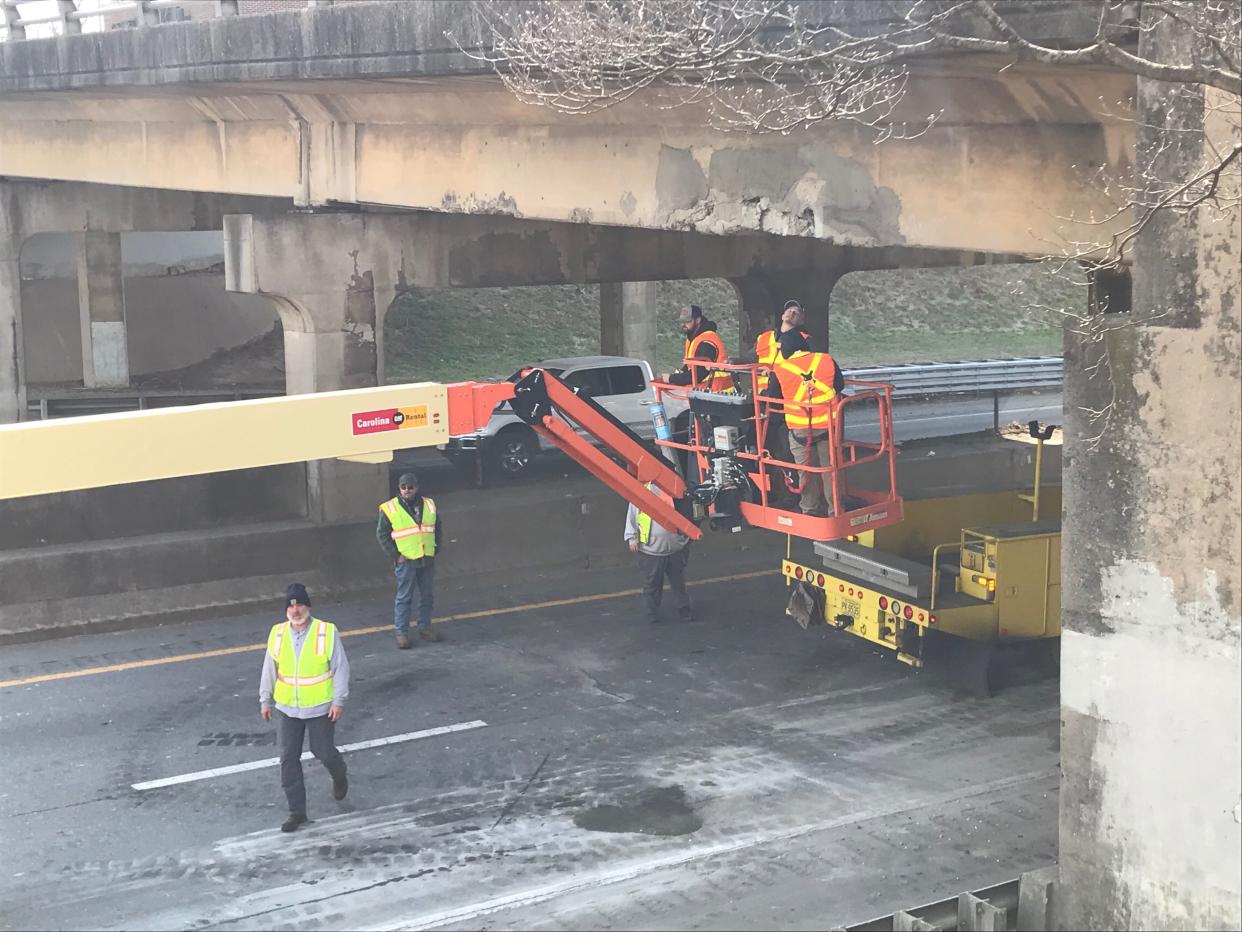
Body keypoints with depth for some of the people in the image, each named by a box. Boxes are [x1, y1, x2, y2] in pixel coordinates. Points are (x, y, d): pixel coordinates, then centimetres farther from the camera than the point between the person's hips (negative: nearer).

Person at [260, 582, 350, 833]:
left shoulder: (327, 632, -12)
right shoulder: (277, 633, -3)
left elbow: (341, 668, -8)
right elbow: (269, 669, 7)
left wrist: (339, 700, -10)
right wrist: (265, 700, 9)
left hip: (320, 708, -3)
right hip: (287, 709, 3)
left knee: (323, 752, 7)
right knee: (289, 759, 3)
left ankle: (339, 777, 43)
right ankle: (297, 811, 13)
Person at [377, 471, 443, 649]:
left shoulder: (429, 505, 7)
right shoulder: (389, 509, -5)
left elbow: (438, 527, 18)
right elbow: (382, 535, -2)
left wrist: (436, 549, 8)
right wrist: (395, 555, -8)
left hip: (427, 560, 4)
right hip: (405, 561, -4)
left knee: (428, 596, 10)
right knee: (404, 598, -1)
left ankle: (425, 628, 23)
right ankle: (401, 633, 6)